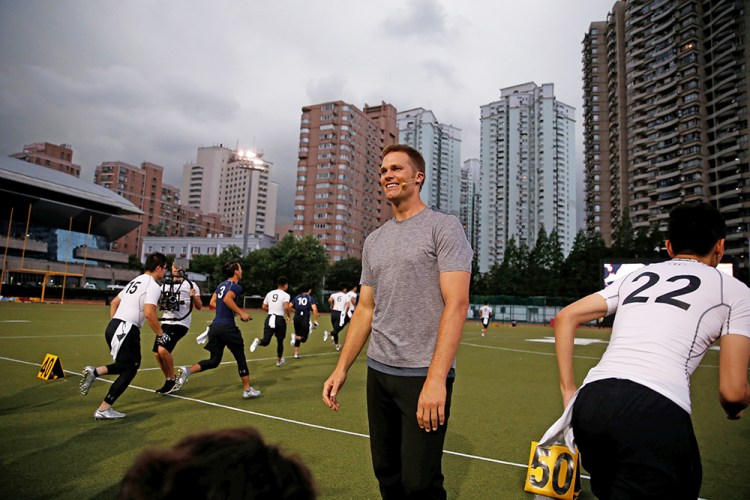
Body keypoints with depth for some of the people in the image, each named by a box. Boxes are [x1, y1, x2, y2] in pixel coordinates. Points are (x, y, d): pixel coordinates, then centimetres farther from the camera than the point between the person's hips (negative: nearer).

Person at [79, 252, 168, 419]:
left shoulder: (136, 281, 20)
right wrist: (160, 334, -9)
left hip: (113, 326, 9)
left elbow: (114, 302, 25)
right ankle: (104, 409, 7)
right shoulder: (153, 286, -9)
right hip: (126, 330, -9)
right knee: (129, 370, 3)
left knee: (127, 365, 21)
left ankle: (94, 372, 6)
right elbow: (149, 313, -20)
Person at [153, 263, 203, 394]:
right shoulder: (166, 284, 14)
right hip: (166, 323, 6)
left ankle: (172, 379, 0)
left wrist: (194, 296, -28)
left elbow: (199, 306, -8)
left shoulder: (191, 285, -3)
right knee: (157, 353, 3)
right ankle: (169, 382, 23)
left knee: (163, 349, -21)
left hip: (180, 324, -6)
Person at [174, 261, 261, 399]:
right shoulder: (236, 286, -9)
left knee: (214, 360, 12)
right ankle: (247, 390, 14)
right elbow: (227, 299, -26)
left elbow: (212, 302, 20)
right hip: (227, 327, -8)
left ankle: (187, 370, -11)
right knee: (240, 358, 6)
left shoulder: (221, 285, 16)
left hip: (215, 326, 8)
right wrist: (241, 313, -18)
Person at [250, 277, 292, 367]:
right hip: (280, 319, -3)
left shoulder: (269, 293, 11)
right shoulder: (286, 295, -5)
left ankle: (258, 341, -31)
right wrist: (288, 316, -3)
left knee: (266, 341, 3)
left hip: (269, 318, 3)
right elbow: (286, 307, -21)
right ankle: (279, 360, 29)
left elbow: (264, 307, 12)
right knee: (280, 341, 17)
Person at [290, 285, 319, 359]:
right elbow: (314, 309, -14)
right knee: (303, 338, 6)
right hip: (305, 319, -4)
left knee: (298, 337, 19)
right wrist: (315, 321, -8)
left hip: (296, 318, 4)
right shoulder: (310, 298, 0)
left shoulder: (297, 297, 11)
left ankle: (296, 354, 19)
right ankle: (295, 337, -25)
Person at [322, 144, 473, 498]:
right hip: (378, 372, 6)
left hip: (424, 375, -6)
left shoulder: (443, 227, -6)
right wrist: (341, 369, 9)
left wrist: (436, 378, -23)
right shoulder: (374, 240, 14)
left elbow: (456, 304, -16)